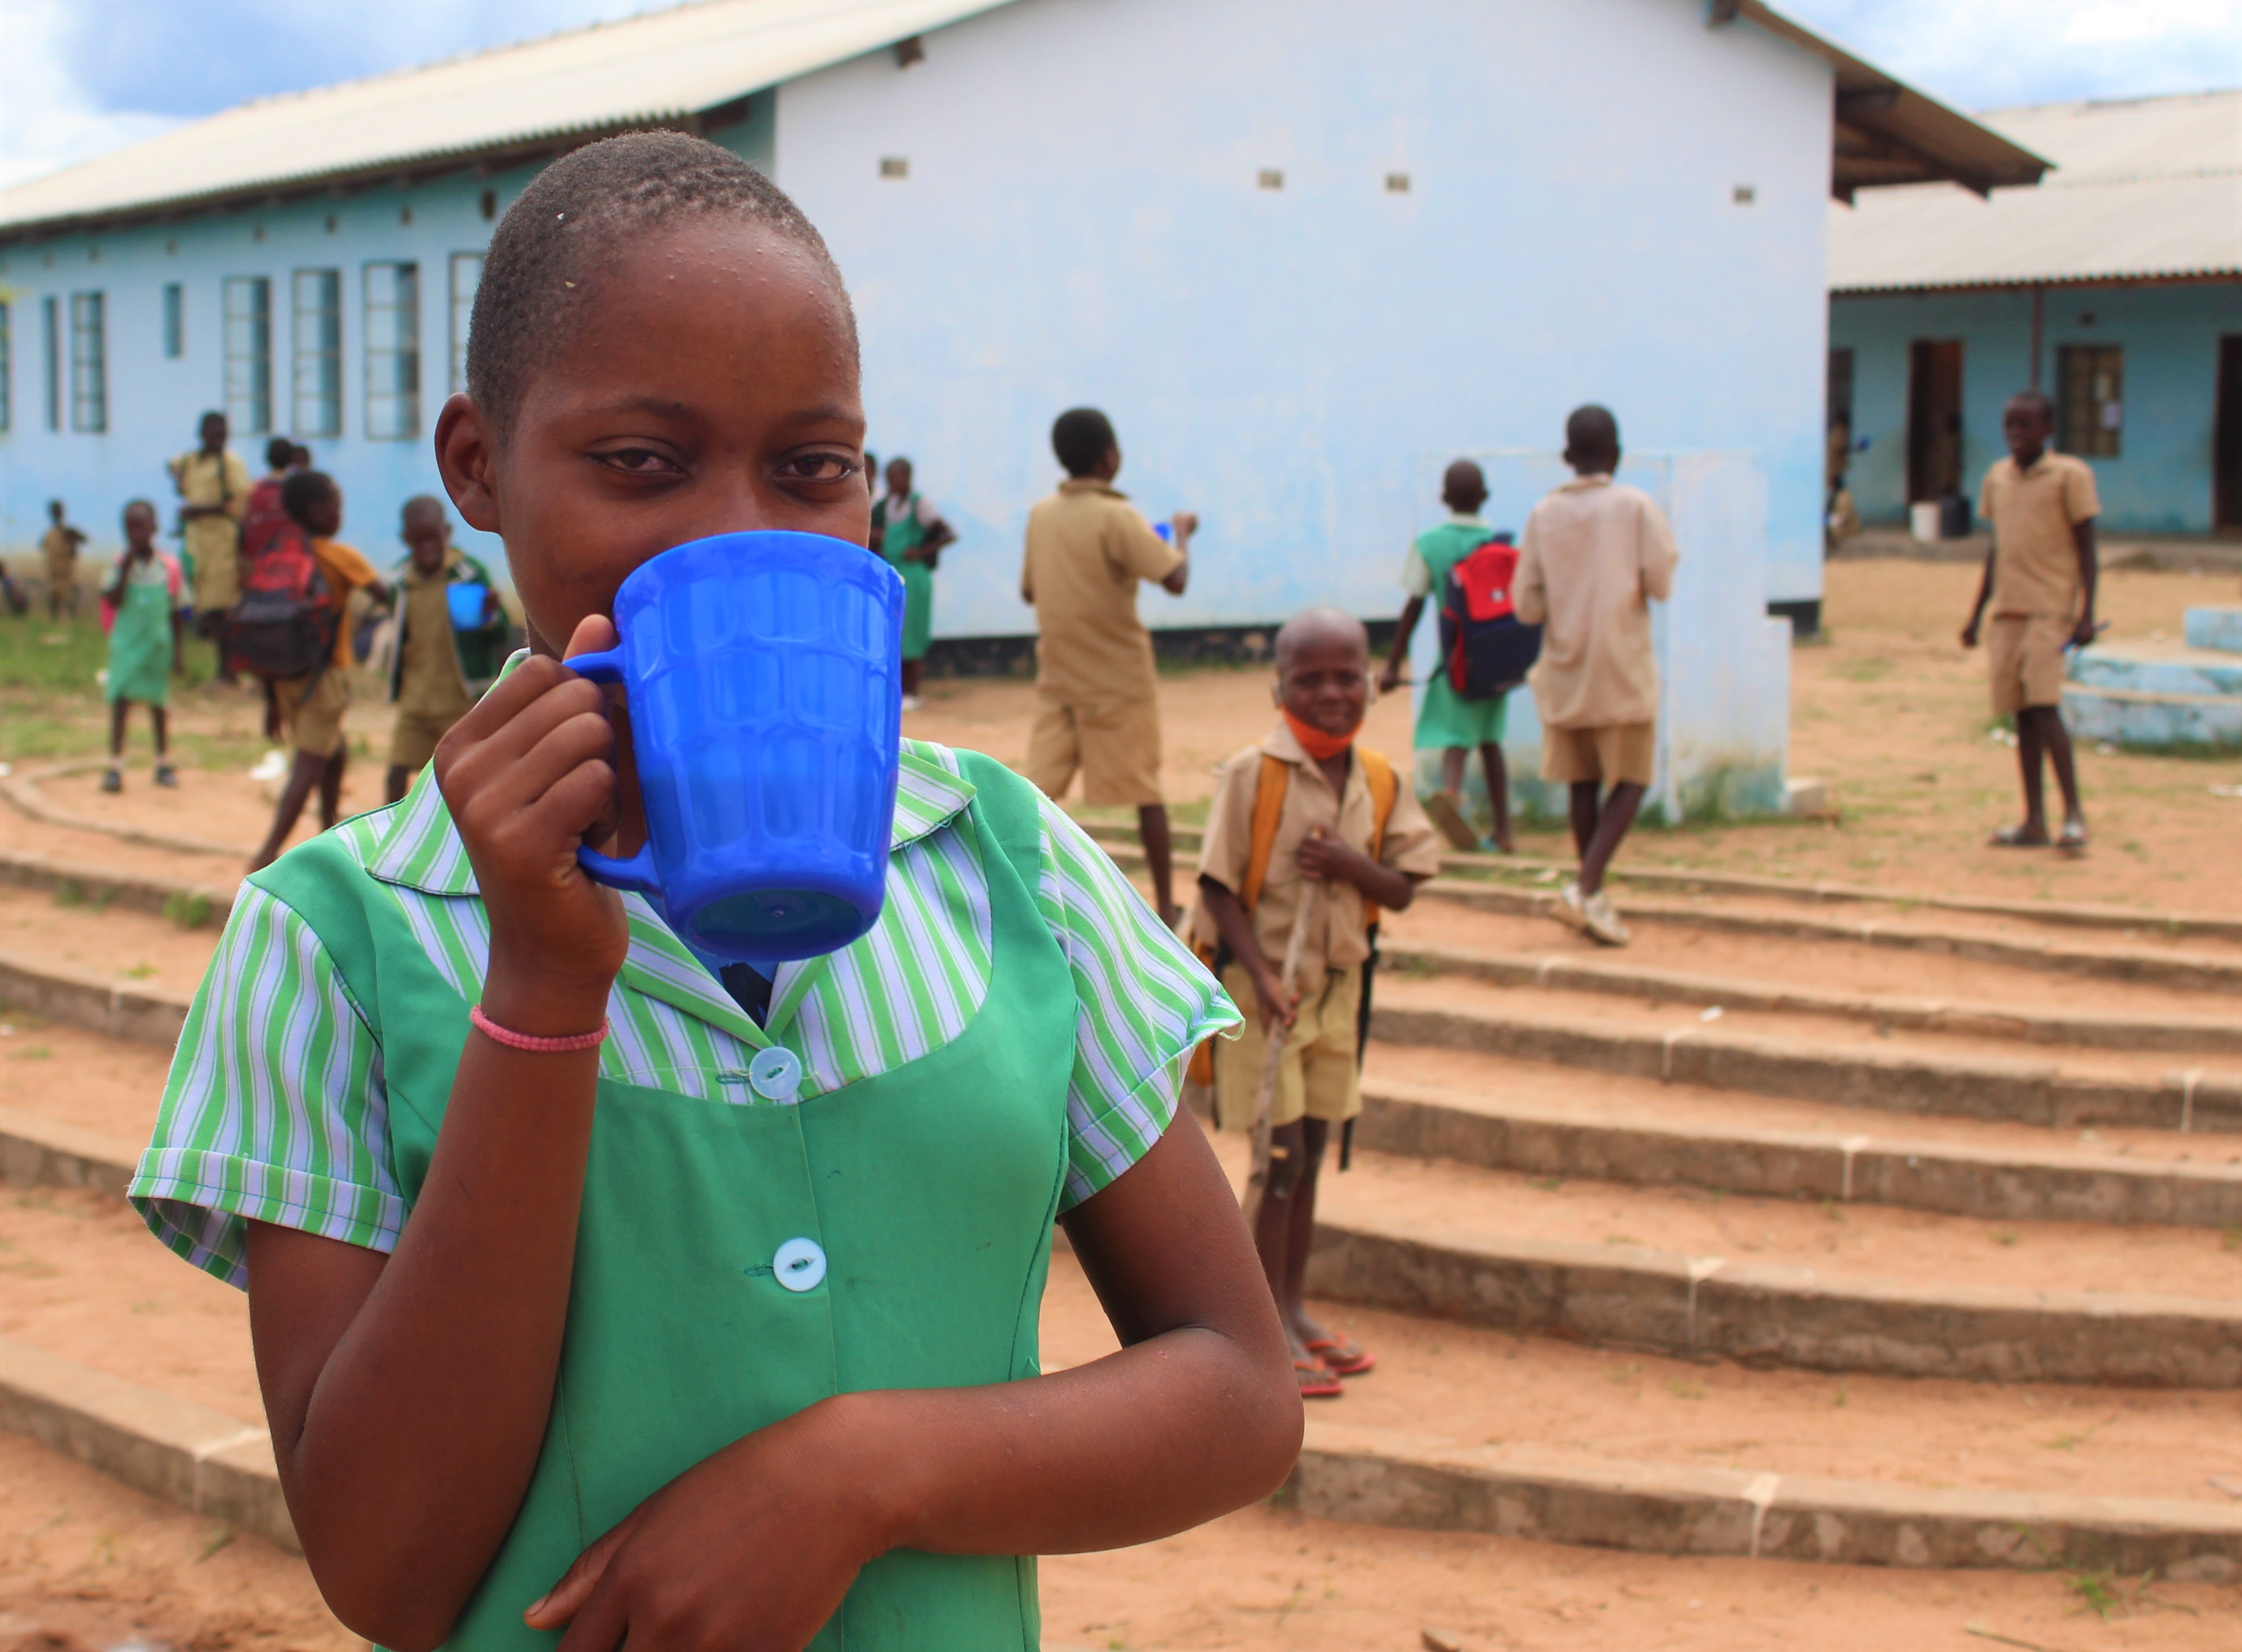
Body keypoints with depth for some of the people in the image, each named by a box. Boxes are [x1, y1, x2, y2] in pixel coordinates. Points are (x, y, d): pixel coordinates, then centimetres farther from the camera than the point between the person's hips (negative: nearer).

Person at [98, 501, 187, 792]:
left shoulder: (170, 567, -2)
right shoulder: (120, 564, -3)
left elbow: (177, 612, 5)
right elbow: (114, 601, -16)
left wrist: (176, 651, 5)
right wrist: (127, 567, -21)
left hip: (158, 645, 1)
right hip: (126, 644, -1)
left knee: (157, 703, 12)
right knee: (120, 701, -7)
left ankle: (164, 764, 25)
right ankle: (115, 767, -6)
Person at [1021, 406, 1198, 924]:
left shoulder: (1041, 515, 4)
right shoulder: (1116, 517, -16)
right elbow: (1175, 579, -21)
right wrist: (1181, 533, -2)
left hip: (1057, 680, 5)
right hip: (1119, 682, -5)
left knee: (1039, 790, 3)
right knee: (1146, 793, 5)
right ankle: (1167, 906, 11)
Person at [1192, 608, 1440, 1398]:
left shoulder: (1379, 782, 3)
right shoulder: (1252, 774, -13)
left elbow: (1401, 889, 3)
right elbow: (1220, 887, -13)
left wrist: (1350, 865, -18)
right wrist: (1262, 980, -22)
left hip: (1336, 986, 5)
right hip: (1258, 984, -5)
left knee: (1309, 1156, 14)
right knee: (1280, 1155, -5)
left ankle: (1294, 1309, 26)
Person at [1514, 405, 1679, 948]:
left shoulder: (1544, 515, 2)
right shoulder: (1636, 507, -6)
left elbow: (1528, 606, 0)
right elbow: (1661, 586, -10)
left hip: (1564, 672, 4)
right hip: (1622, 668, -3)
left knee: (1583, 782, 12)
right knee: (1631, 780, 3)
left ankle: (1593, 896, 18)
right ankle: (1586, 887, -14)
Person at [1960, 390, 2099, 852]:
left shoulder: (2070, 475, -4)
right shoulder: (1997, 477, 13)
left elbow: (2086, 548, -5)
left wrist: (2086, 614, -12)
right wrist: (1977, 615, 19)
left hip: (2051, 609, -6)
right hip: (2008, 610, 6)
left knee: (2044, 705, -16)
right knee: (2022, 713, 6)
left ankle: (2074, 812, -9)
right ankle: (2035, 821, 10)